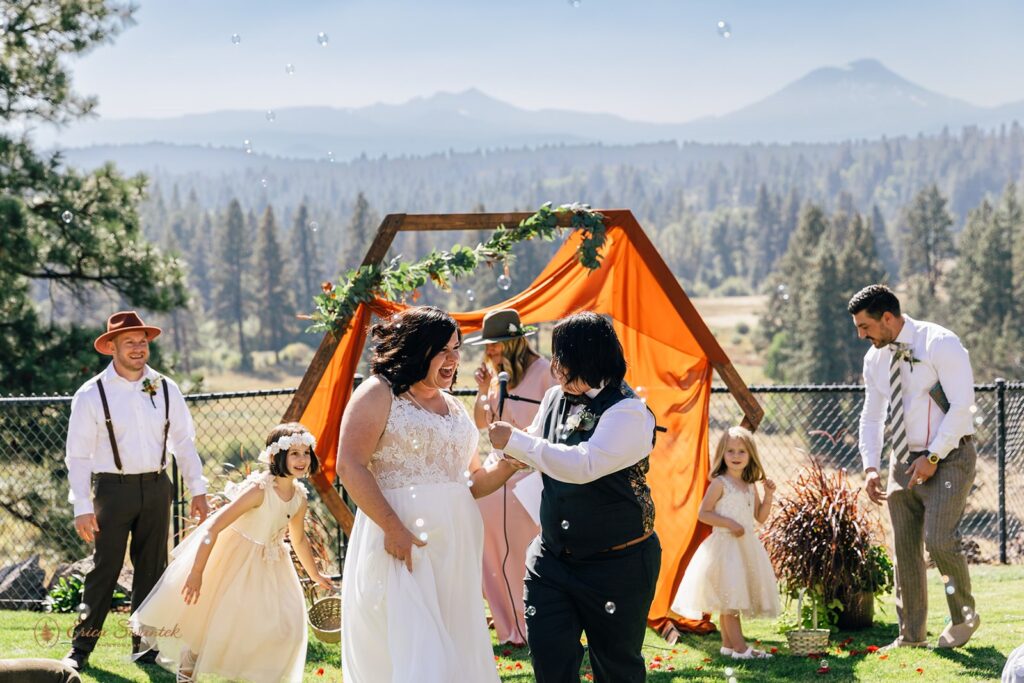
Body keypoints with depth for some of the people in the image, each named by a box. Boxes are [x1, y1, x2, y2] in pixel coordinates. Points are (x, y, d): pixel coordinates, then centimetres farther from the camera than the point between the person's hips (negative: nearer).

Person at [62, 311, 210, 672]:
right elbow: (78, 456, -5)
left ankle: (145, 644, 20)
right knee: (105, 568, -3)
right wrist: (82, 507, -10)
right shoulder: (91, 395, -6)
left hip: (156, 487, 3)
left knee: (152, 567, 9)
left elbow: (184, 442, 10)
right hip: (113, 489, -3)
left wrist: (197, 490, 5)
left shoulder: (165, 389, 4)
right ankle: (81, 647, 7)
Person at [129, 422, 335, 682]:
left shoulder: (299, 497, -7)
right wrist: (197, 571, -31)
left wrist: (315, 575, 24)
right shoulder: (259, 489, -28)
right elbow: (213, 526, -30)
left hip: (267, 564, 7)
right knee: (213, 618, 3)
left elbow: (299, 539, 14)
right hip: (233, 556, -6)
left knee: (284, 624, 0)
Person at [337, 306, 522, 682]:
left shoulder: (454, 408, 18)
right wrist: (393, 528, -21)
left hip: (456, 548, 7)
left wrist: (509, 464, 0)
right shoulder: (379, 393, -4)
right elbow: (350, 466, -14)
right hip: (402, 542, -7)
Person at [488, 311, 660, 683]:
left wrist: (514, 441, -26)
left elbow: (582, 465, -32)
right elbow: (539, 451, 20)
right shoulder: (555, 398, 3)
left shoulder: (629, 412, -19)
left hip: (617, 565, -6)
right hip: (552, 555, 6)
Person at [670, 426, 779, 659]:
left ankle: (728, 644, 19)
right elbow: (703, 513, -11)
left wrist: (768, 495, 0)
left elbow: (760, 517, 14)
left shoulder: (750, 486, 12)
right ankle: (739, 647, -10)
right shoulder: (719, 483, -8)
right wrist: (729, 523, -20)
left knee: (730, 598, 12)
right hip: (725, 544, -7)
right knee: (730, 597, -9)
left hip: (747, 544, 7)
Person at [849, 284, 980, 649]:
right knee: (905, 549, 5)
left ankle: (963, 616, 6)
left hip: (948, 458, -7)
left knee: (939, 540, -18)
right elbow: (871, 416, 15)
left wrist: (932, 458, -20)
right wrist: (870, 467, 2)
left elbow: (962, 405, -19)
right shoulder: (875, 358, 7)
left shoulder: (939, 343, -14)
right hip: (904, 461, 7)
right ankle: (911, 634, 14)